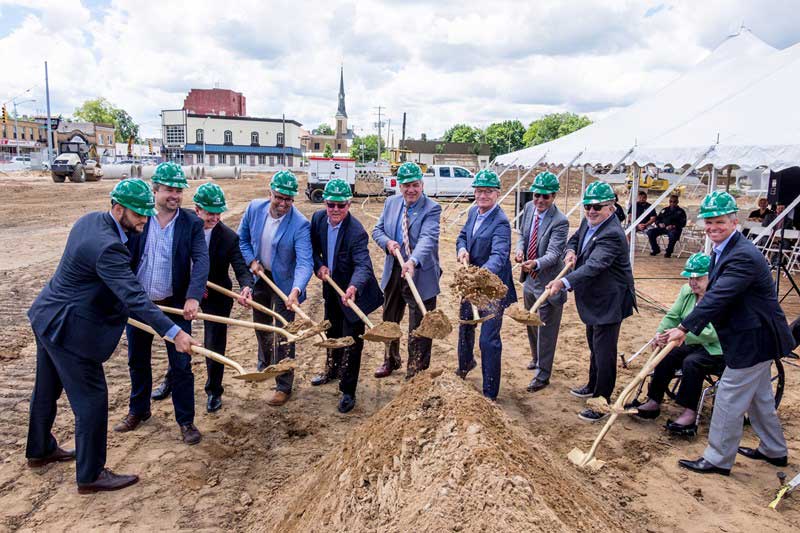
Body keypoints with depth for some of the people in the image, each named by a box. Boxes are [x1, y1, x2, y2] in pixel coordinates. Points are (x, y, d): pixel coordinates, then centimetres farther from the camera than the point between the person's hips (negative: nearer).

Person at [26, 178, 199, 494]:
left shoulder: (91, 219, 1)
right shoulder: (107, 247, -29)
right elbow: (134, 298, -33)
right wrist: (173, 332, -34)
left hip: (47, 317, 10)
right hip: (69, 328, -10)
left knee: (47, 390, 26)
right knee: (91, 399, 1)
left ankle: (40, 450, 47)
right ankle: (90, 475, 14)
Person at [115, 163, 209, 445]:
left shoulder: (191, 223, -7)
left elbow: (201, 260, -15)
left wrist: (193, 296, -29)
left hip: (176, 305, -2)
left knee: (181, 364, 3)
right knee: (138, 360, 19)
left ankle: (186, 420, 18)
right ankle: (138, 410, 40)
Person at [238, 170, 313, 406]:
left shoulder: (300, 224, -26)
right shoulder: (254, 208, -11)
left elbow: (304, 262, -32)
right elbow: (243, 239, 5)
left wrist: (296, 291, -47)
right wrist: (252, 261, -10)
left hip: (284, 283, -5)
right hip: (259, 278, 5)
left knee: (283, 336, -1)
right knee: (261, 325, 24)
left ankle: (284, 386, 12)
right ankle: (264, 365, 49)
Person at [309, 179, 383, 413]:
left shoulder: (356, 232, -29)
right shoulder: (318, 218, -9)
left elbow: (363, 265, -39)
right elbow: (312, 246, 6)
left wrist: (353, 287, -58)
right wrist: (319, 265, -12)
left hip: (353, 291, -7)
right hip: (331, 286, 7)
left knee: (351, 341, 1)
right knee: (332, 332, 26)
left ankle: (348, 391, 15)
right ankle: (332, 370, 51)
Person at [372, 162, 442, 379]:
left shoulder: (431, 209, -14)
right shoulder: (391, 203, 5)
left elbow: (428, 239, -28)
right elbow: (377, 230, 10)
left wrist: (413, 261, -45)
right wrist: (387, 242, -13)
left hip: (420, 274, -6)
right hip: (393, 271, 6)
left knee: (419, 328, 2)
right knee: (389, 320, 22)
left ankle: (416, 373, 17)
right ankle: (391, 361, 44)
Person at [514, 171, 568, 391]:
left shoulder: (560, 222, -22)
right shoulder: (529, 208, -1)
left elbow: (553, 253, -31)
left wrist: (536, 263, -50)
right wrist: (520, 249, -9)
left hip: (548, 282, -7)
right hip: (530, 279, 7)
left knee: (545, 330, 4)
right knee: (531, 324, 24)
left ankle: (542, 376, 17)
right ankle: (536, 358, 47)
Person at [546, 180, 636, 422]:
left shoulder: (612, 235, -27)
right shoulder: (588, 223, 3)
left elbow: (593, 265, -38)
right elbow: (574, 239, 19)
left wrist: (564, 282, -50)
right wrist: (570, 252, -6)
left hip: (609, 302, -10)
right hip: (593, 300, 10)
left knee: (604, 352, -3)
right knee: (594, 346, 26)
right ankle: (593, 386, 45)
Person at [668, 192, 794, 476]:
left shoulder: (743, 256, -26)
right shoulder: (722, 251, 7)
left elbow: (718, 297, -31)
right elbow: (716, 296, 10)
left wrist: (684, 327, -29)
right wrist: (687, 327, 2)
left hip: (753, 340, -10)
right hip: (754, 337, 10)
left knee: (729, 398, -1)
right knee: (759, 396, 24)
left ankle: (718, 459, 12)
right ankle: (774, 450, 41)